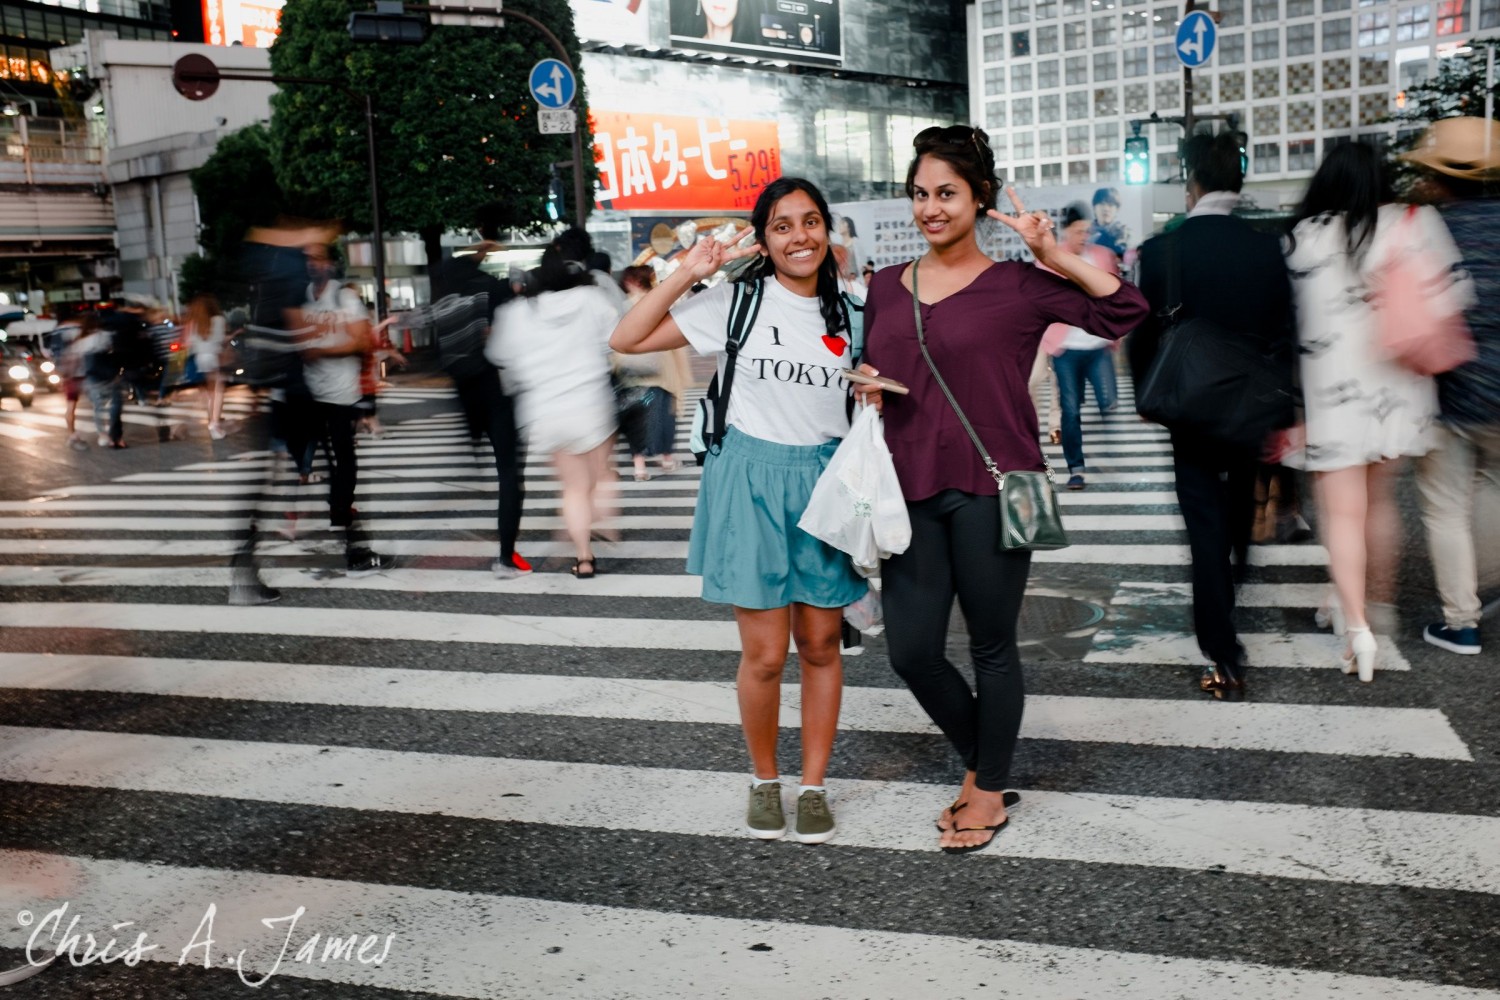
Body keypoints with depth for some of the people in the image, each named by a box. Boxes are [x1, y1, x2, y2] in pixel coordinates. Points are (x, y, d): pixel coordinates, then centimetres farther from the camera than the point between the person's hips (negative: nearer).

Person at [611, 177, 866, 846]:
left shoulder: (845, 312, 9)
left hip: (823, 482, 3)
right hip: (750, 482, -3)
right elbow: (627, 340, -7)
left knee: (821, 646, 8)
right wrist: (689, 271, -10)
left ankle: (813, 786, 23)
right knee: (764, 654, -1)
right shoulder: (736, 300, -2)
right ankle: (764, 779, 22)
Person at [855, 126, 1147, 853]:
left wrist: (1054, 255, -16)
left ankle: (990, 790, 27)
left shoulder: (1017, 286, -2)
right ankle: (977, 758, 31)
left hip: (989, 490, -4)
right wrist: (866, 390, 1)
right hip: (912, 489, 4)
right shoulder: (885, 289, 11)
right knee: (911, 650, 3)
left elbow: (1123, 311, -10)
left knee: (991, 646, 7)